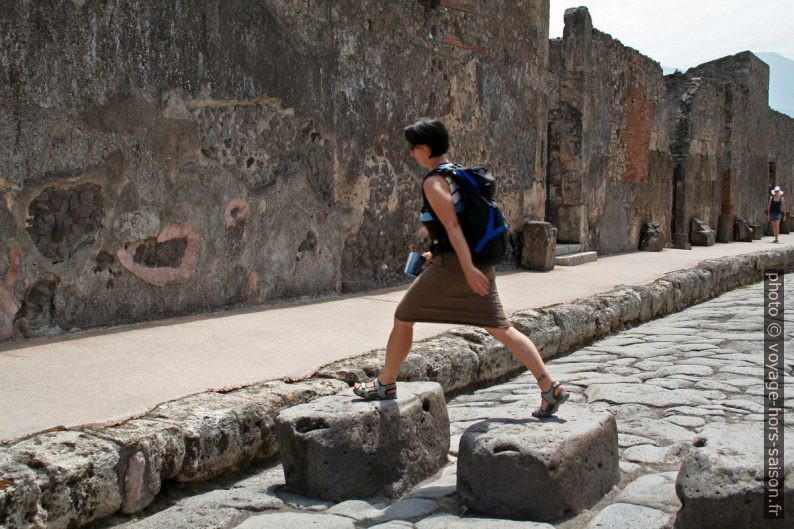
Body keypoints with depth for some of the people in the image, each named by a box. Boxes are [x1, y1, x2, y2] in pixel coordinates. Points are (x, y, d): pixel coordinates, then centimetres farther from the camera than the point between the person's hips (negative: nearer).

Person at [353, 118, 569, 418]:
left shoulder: (434, 182, -12)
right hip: (479, 261, 8)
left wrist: (468, 270, -27)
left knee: (403, 318, 10)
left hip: (451, 265, -8)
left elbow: (452, 226, -21)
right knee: (501, 328, 6)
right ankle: (550, 388, -1)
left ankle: (385, 384, 23)